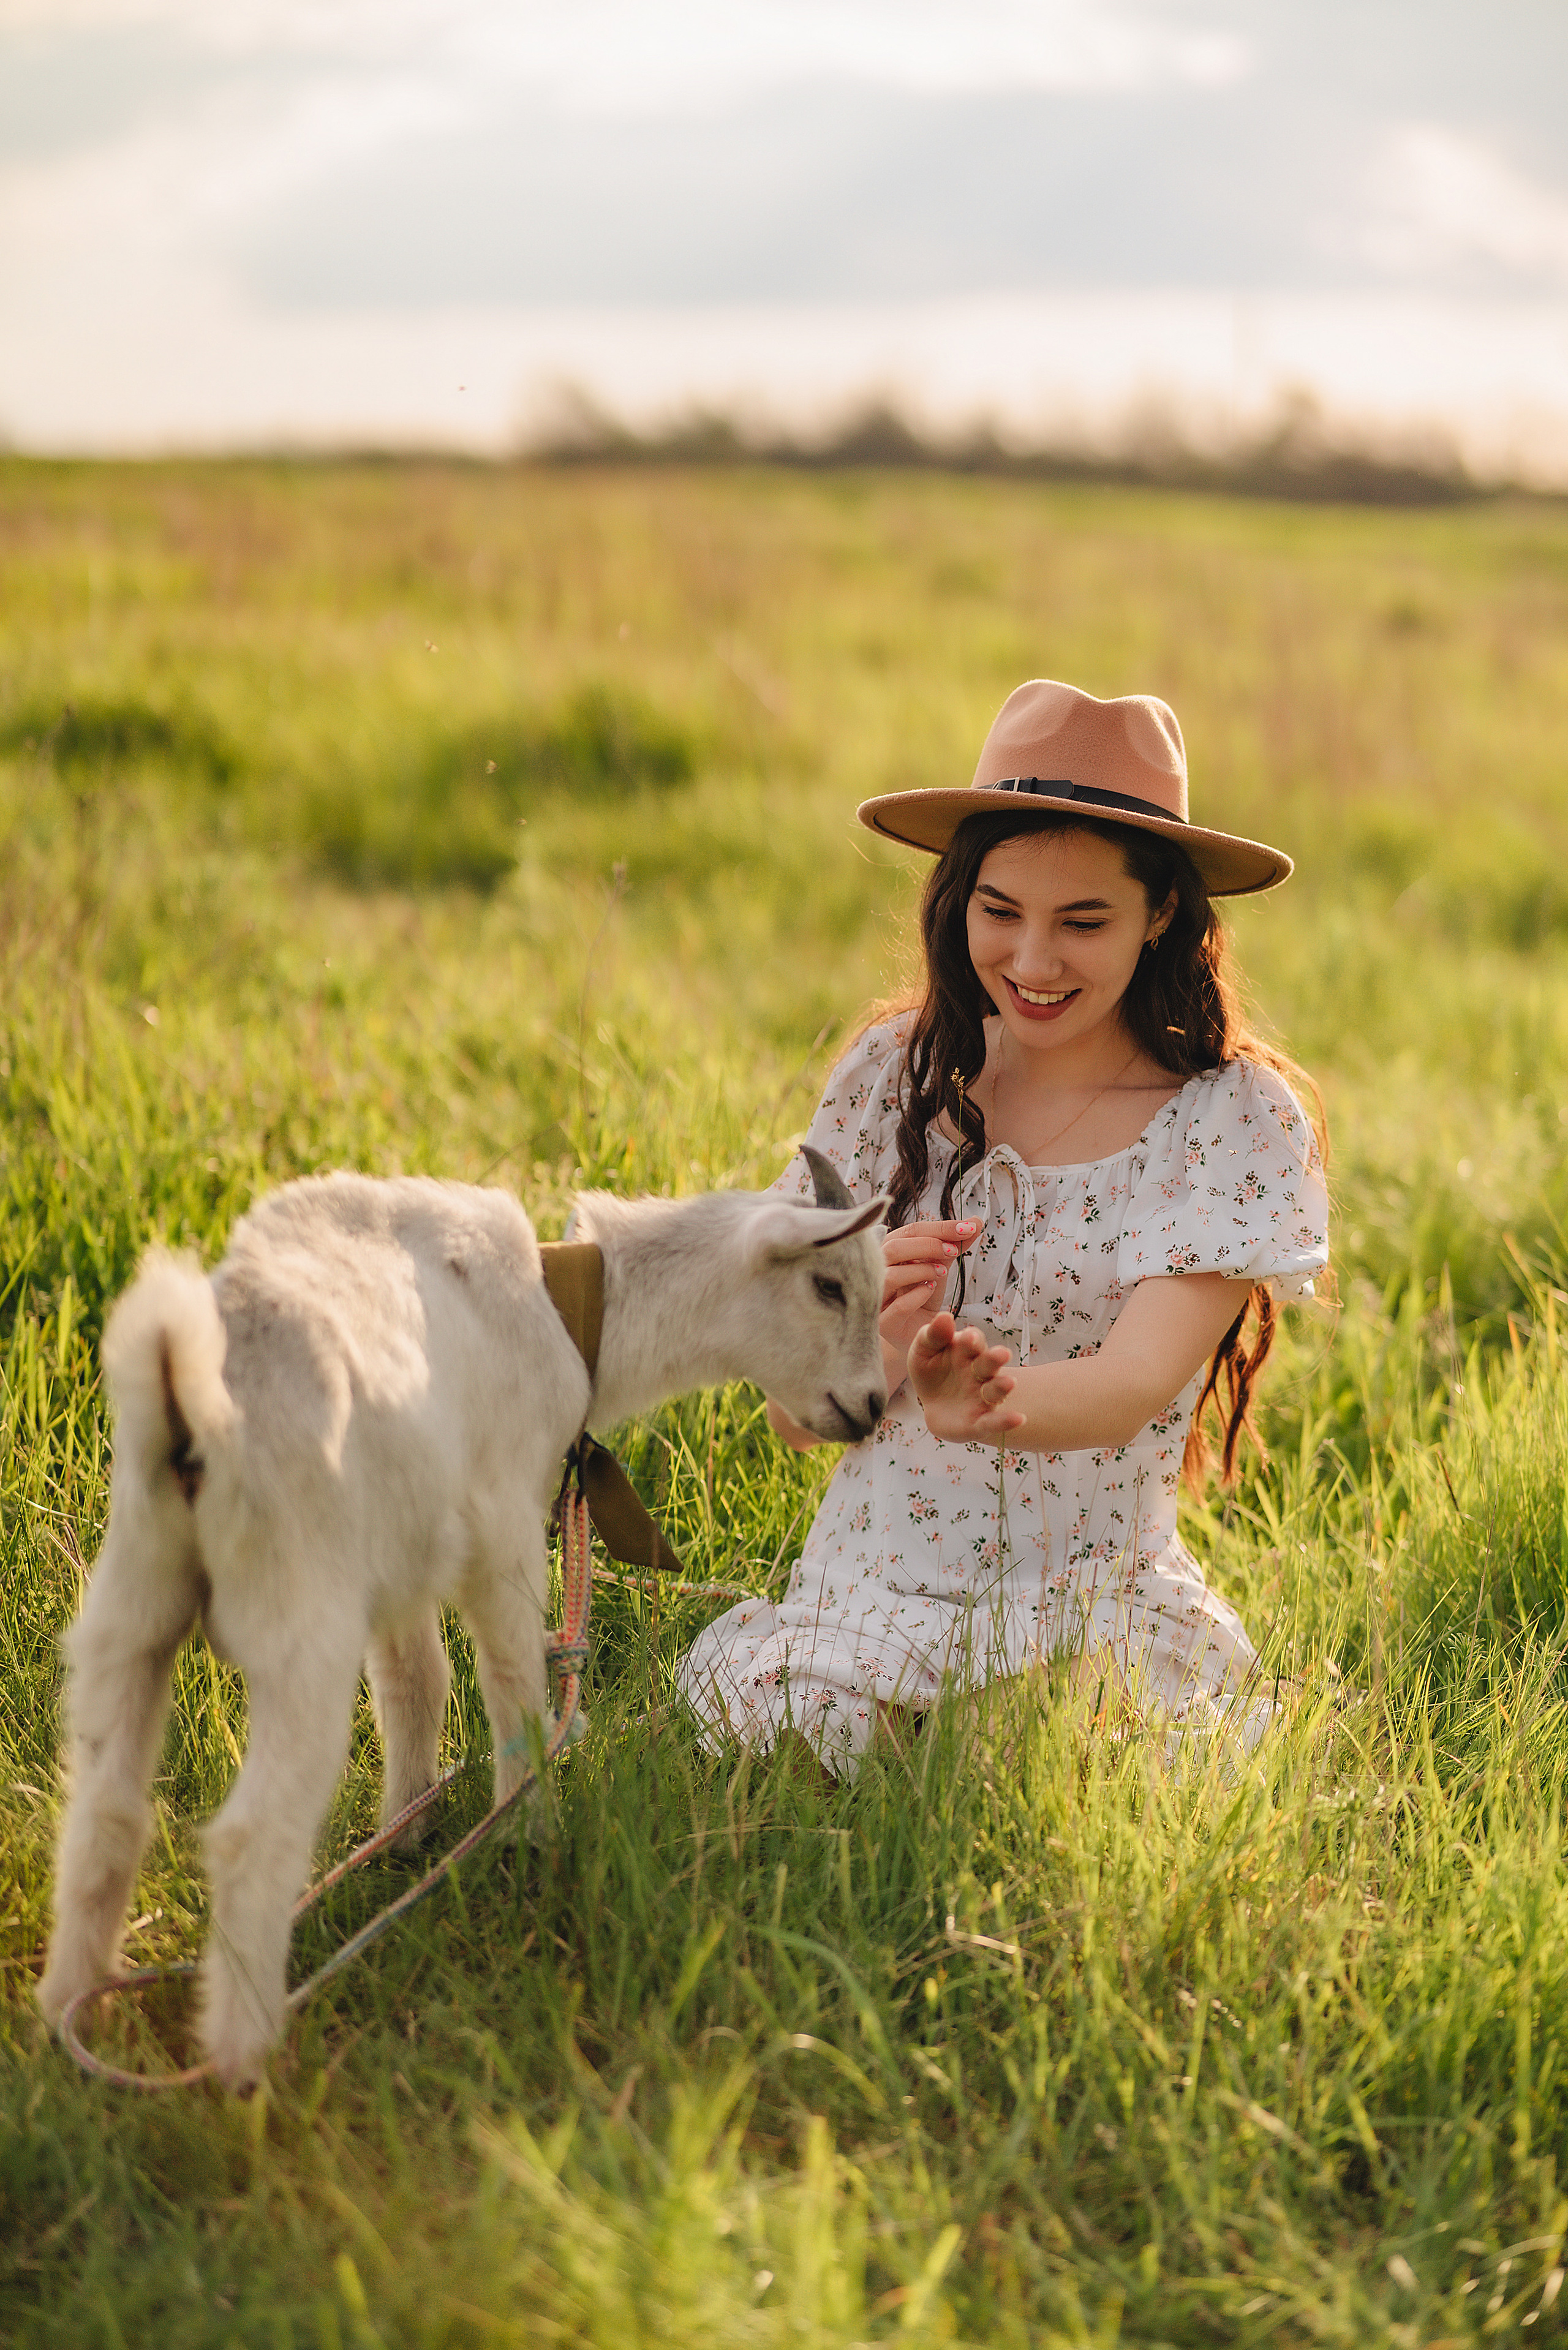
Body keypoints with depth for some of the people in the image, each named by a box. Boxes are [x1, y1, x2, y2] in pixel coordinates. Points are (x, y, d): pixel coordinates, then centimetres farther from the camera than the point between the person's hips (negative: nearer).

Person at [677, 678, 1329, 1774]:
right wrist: (868, 1338, -25)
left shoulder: (1236, 1118, -5)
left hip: (1100, 1628, -1)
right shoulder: (894, 1073, 1)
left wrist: (987, 1404, -43)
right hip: (868, 1600, 2)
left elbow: (1139, 1380, -20)